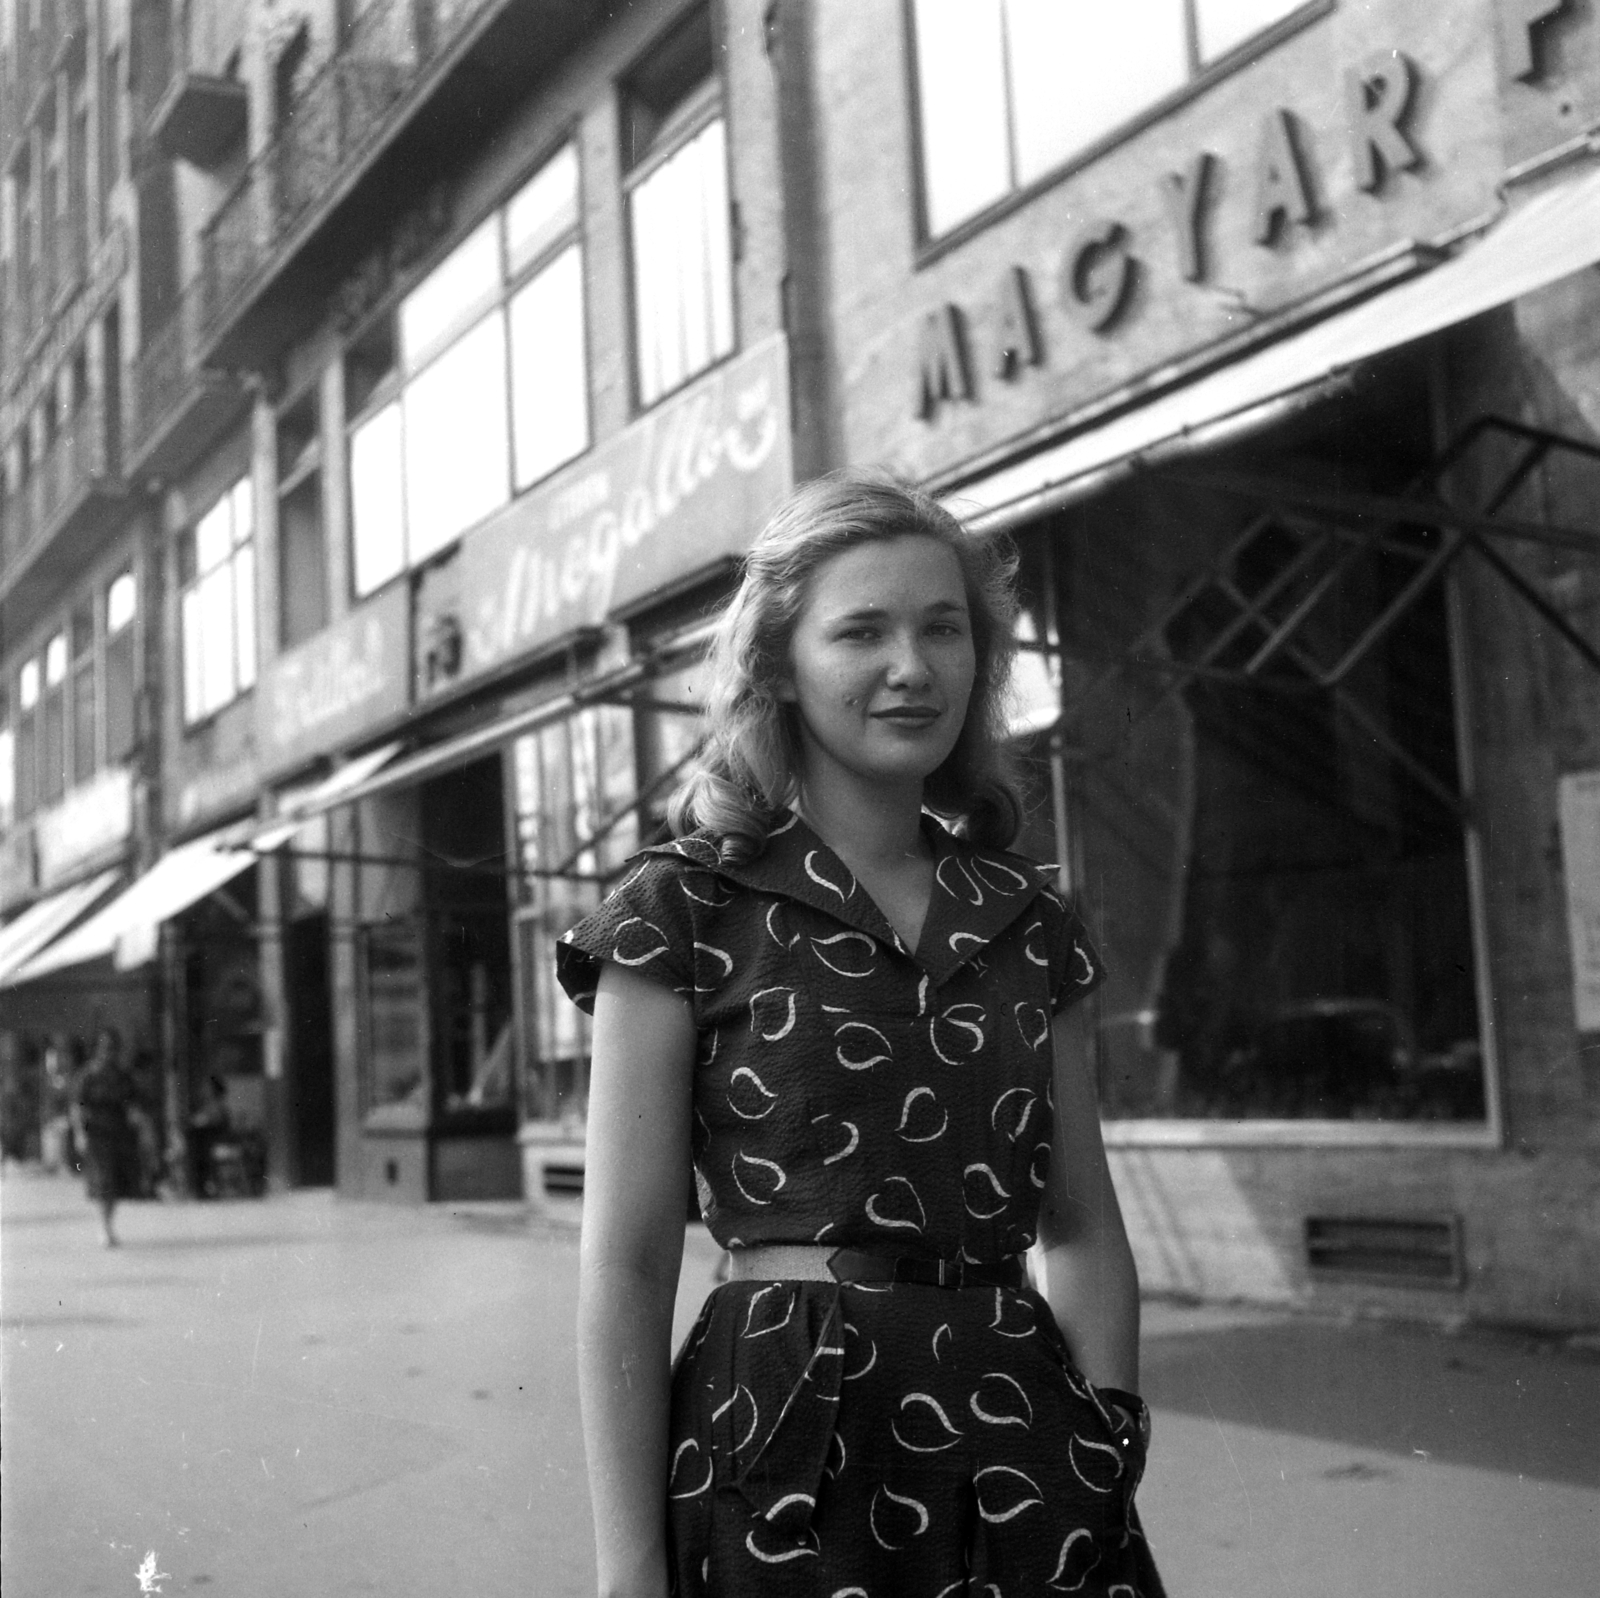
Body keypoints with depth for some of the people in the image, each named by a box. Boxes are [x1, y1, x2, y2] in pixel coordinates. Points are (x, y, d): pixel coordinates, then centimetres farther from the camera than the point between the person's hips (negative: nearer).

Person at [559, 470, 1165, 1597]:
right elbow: (627, 1268, -8)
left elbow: (1086, 1231, 10)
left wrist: (1112, 1460, -1)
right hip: (785, 1447, -4)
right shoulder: (684, 914, -5)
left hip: (1025, 1441, 4)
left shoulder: (1027, 917, 8)